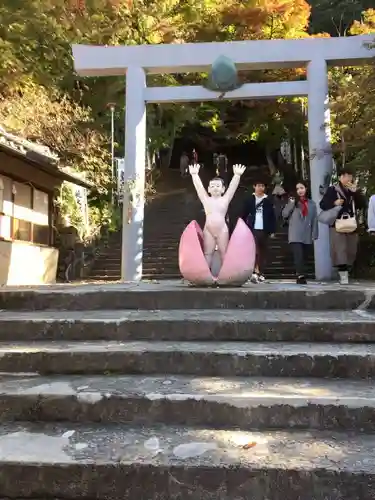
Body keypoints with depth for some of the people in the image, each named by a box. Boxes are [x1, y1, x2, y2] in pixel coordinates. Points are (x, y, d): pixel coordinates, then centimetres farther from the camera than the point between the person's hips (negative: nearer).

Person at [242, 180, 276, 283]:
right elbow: (244, 215, 6)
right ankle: (255, 272, -18)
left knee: (263, 252, 7)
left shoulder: (268, 201, 7)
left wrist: (272, 231, 0)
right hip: (253, 229, -2)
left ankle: (261, 273, 15)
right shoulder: (249, 200, 6)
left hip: (264, 230, 2)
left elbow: (272, 216, 6)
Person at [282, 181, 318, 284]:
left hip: (307, 236, 3)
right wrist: (291, 203, -8)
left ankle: (301, 277, 14)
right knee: (298, 256, -17)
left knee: (304, 257, 7)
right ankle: (301, 276, -23)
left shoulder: (312, 203, 12)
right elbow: (284, 214, 1)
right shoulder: (293, 201, 8)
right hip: (295, 235, -3)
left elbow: (314, 220, 10)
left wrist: (314, 234, 3)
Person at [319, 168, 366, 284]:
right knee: (339, 250, -14)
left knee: (351, 250, 8)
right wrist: (334, 203, -19)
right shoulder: (332, 190, -1)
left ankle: (346, 271, 21)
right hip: (337, 224, -5)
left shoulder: (355, 190, 12)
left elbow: (363, 205, 2)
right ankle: (343, 274, -14)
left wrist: (356, 192, -9)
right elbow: (323, 204, -3)